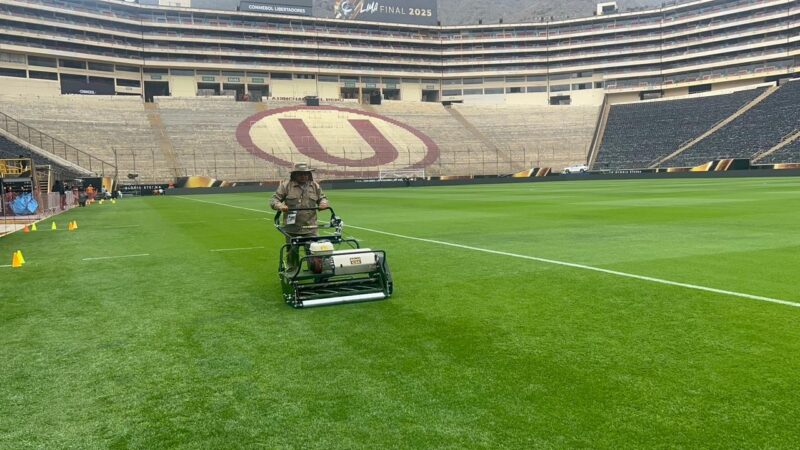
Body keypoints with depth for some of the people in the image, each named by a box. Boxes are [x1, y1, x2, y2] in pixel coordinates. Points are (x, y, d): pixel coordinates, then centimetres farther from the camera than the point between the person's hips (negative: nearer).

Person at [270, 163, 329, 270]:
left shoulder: (315, 186, 9)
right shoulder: (286, 185, 0)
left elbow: (322, 198, 19)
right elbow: (274, 200, 1)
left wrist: (323, 203, -5)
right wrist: (280, 206, -21)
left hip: (310, 228, 1)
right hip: (292, 227, -1)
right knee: (292, 252, 9)